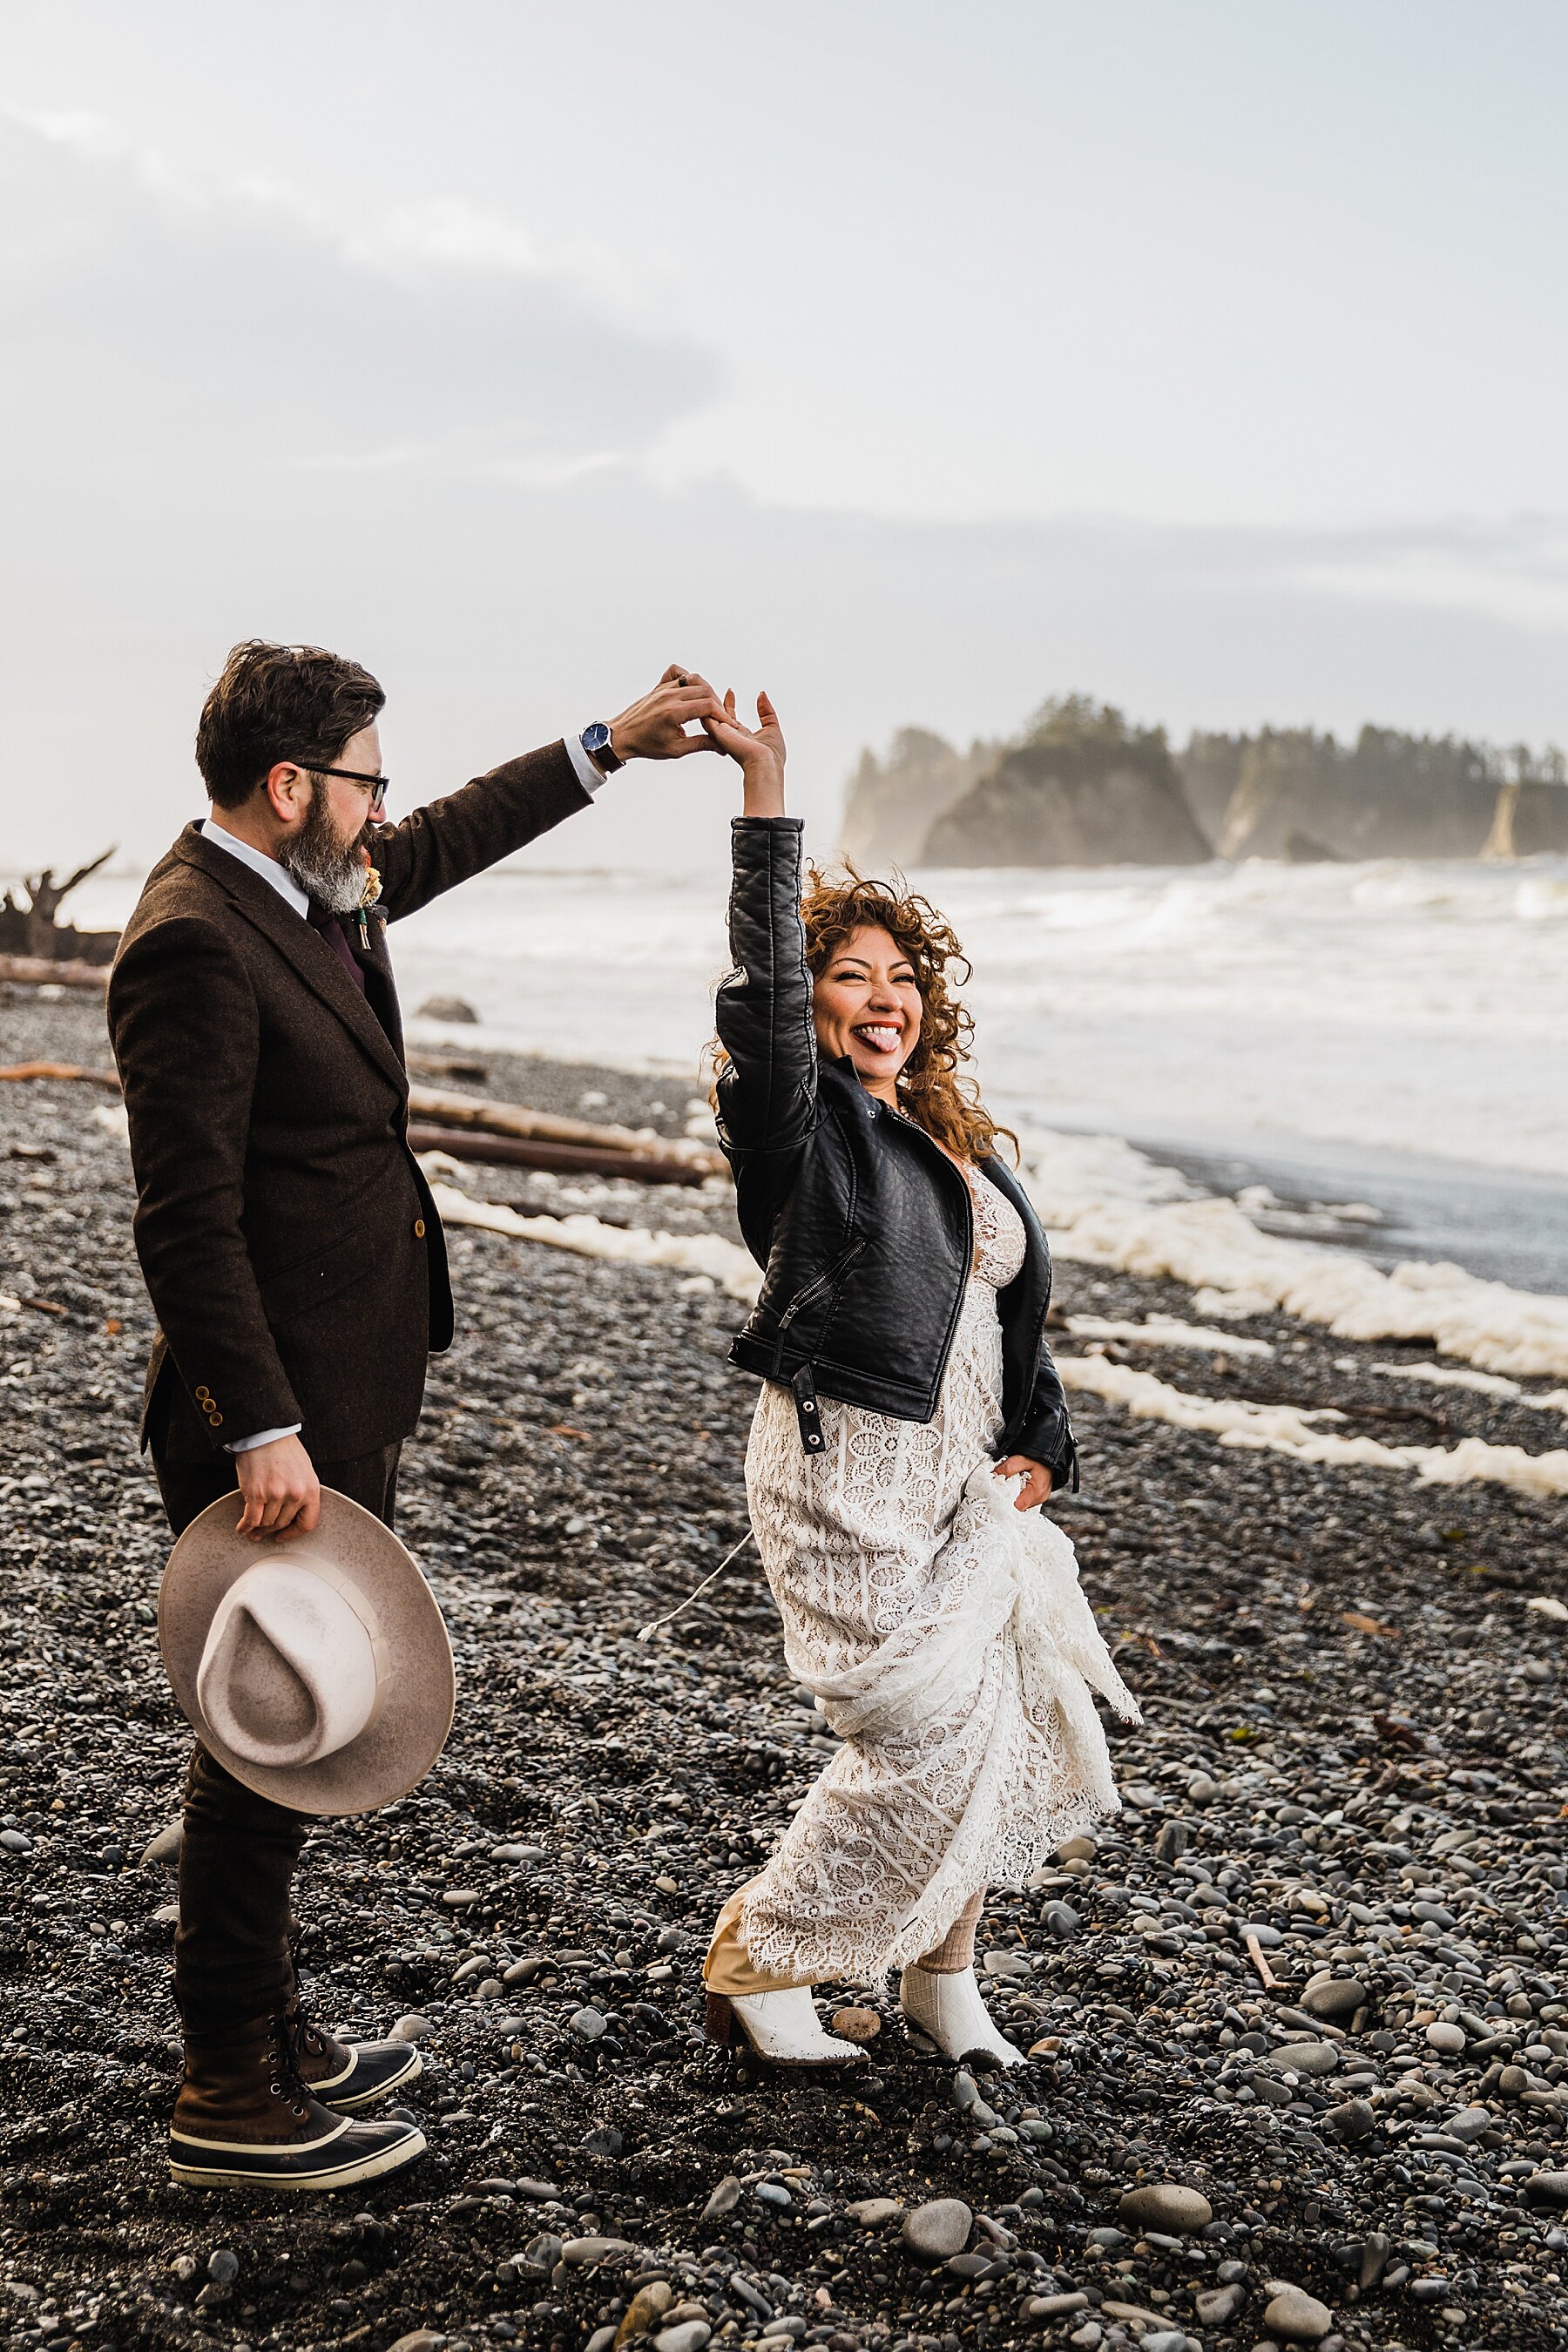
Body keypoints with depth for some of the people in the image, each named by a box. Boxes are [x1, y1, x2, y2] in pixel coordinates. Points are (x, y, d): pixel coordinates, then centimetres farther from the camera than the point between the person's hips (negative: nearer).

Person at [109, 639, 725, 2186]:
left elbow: (448, 843, 30)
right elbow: (186, 1218, -23)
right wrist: (261, 1432, -25)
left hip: (343, 1402, 10)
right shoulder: (194, 944, -20)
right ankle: (227, 2095, 13)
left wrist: (610, 747, 30)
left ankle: (265, 2033, 32)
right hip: (275, 1417, -10)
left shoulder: (312, 891, 9)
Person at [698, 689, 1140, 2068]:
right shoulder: (798, 1118, -8)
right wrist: (767, 788, -31)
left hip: (962, 1474, 8)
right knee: (926, 1738, -8)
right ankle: (756, 1965, 11)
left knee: (1007, 1724, 10)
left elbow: (1014, 1291, 19)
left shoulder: (957, 1136, 14)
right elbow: (765, 982, -25)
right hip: (843, 1471, -7)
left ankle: (940, 1972, 30)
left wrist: (1040, 1443, 10)